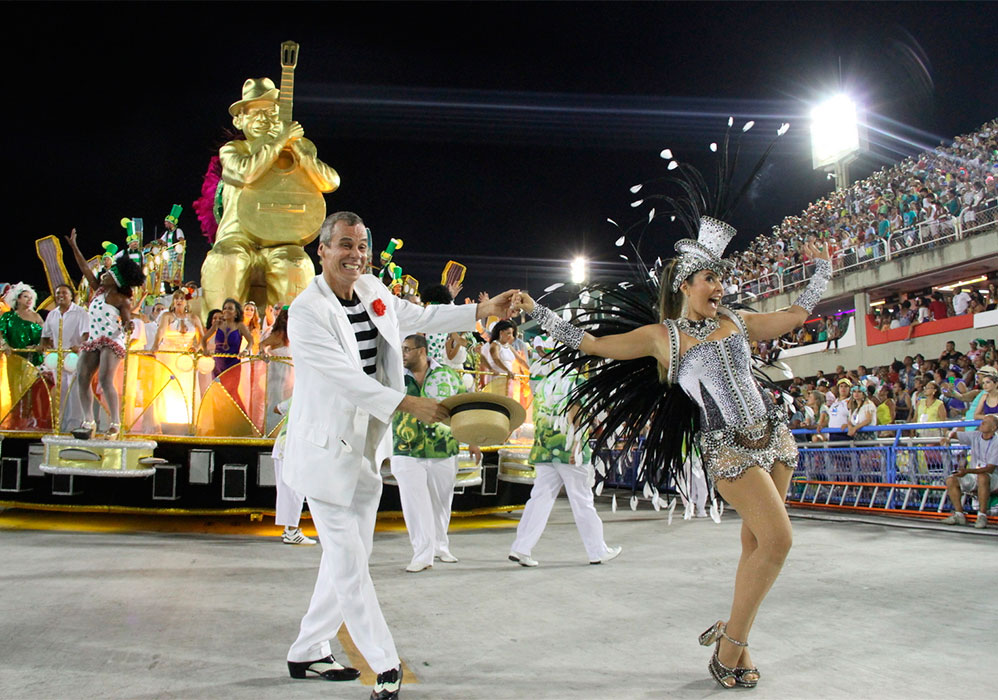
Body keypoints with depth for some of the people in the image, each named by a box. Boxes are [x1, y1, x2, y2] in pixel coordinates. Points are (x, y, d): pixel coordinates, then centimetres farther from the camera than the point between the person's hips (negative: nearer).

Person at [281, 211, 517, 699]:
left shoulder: (372, 291, 5)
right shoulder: (307, 311, -17)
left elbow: (419, 318, 19)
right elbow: (346, 378, -23)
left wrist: (483, 311, 14)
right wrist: (408, 404, -28)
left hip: (366, 448, 8)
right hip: (328, 449, -8)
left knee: (349, 557, 15)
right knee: (347, 561, -2)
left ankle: (307, 652, 31)